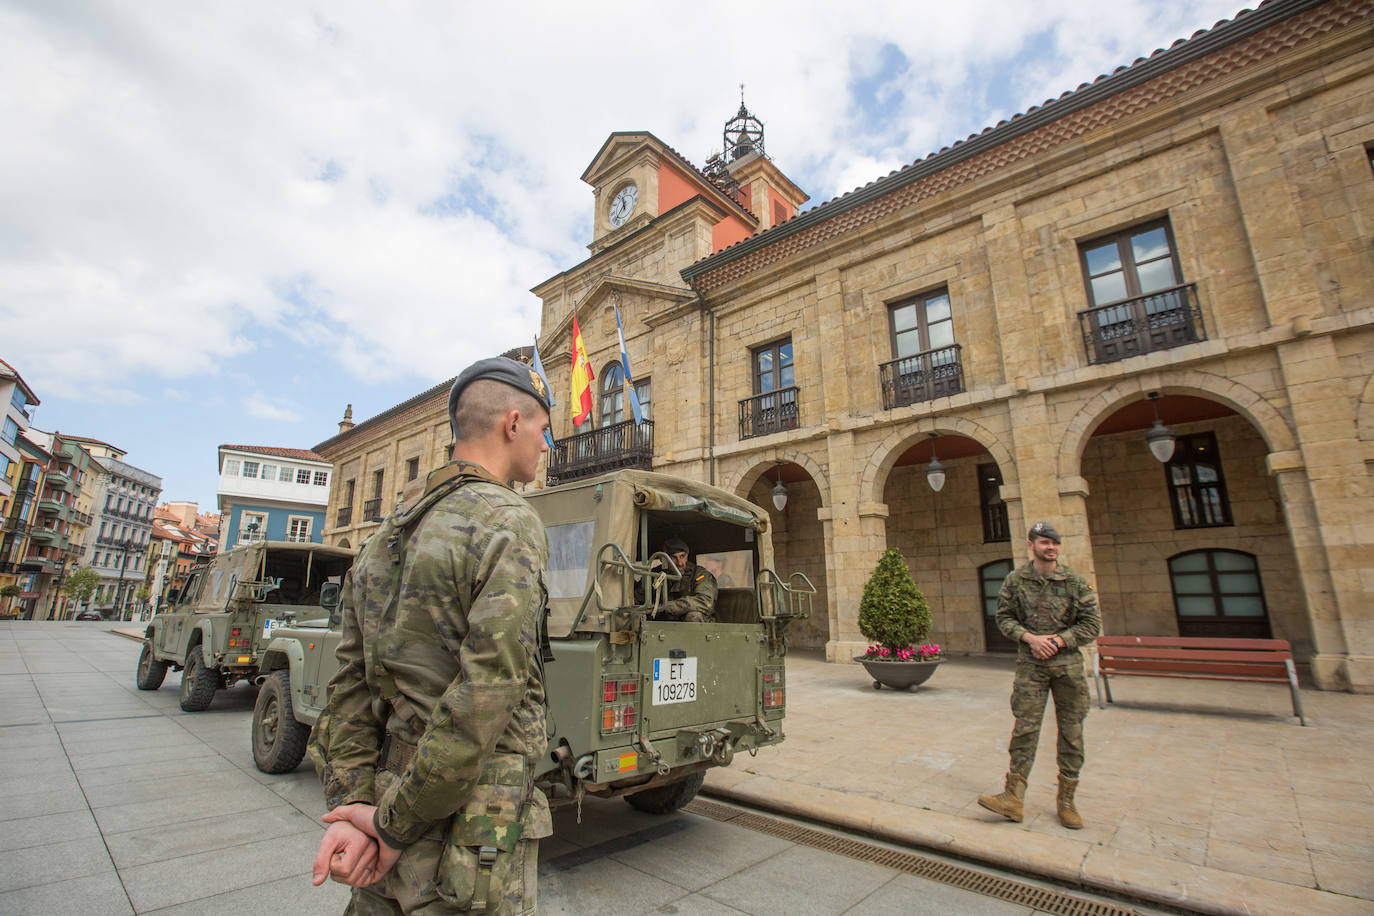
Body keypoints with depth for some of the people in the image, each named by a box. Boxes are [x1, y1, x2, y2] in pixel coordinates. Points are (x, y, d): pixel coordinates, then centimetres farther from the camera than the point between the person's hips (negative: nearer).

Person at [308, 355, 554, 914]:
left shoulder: (387, 535, 7)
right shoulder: (510, 525, -18)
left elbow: (350, 685, 4)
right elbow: (485, 695, -24)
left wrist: (350, 805, 0)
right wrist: (394, 823, -13)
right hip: (469, 849, -7)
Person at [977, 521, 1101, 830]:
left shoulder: (1075, 581, -1)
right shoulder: (1015, 580, 0)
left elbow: (1092, 624, -1)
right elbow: (1004, 618, 4)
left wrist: (1056, 641, -12)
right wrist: (1030, 638, -12)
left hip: (1068, 663, 1)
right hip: (1030, 665, -1)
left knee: (1071, 732, 7)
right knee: (1025, 728, -3)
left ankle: (1066, 800, 22)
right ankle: (1013, 798, 1)